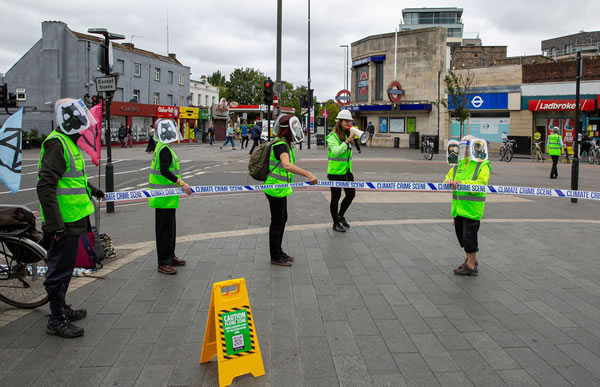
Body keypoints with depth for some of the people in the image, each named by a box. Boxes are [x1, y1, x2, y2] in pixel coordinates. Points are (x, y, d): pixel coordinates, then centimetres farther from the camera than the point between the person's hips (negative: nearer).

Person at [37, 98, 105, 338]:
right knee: (60, 271, 0)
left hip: (72, 220, 10)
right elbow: (45, 186, -24)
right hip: (63, 222, -10)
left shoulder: (69, 142, 15)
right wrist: (55, 223, -26)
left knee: (64, 268, 21)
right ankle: (56, 320, 11)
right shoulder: (57, 144, -18)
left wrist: (92, 190, 45)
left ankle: (61, 308, 35)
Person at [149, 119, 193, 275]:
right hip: (164, 198, -11)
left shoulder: (162, 148, 15)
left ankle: (170, 257, 31)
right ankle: (163, 263, 1)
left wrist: (178, 183, 28)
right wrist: (181, 183, -29)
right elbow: (164, 171, -27)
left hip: (166, 197, 11)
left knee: (170, 228, 19)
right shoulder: (164, 149, -17)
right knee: (165, 229, -5)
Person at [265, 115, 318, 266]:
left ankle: (278, 251, 32)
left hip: (280, 188, 10)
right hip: (276, 189, -10)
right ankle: (275, 257, 12)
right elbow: (287, 165, -41)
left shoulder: (284, 143, 10)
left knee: (283, 219, 19)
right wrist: (307, 174, -51)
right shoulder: (281, 145, -23)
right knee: (277, 222, 0)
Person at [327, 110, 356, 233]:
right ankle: (336, 223, 16)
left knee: (351, 194, 8)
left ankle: (341, 216, 30)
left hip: (347, 171, 7)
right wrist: (347, 141, -25)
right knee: (336, 197, 3)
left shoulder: (347, 134, 10)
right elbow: (335, 152, -25)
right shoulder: (332, 136, -13)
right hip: (335, 172, -7)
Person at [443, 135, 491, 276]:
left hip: (472, 208, -8)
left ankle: (471, 266, 7)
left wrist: (462, 183, -33)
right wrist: (449, 181, -10)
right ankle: (470, 260, 32)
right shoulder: (460, 165, 14)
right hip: (458, 206, 8)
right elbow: (450, 175, 16)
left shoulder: (483, 166, -8)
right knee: (461, 235, 16)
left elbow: (481, 183, -21)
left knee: (469, 236, -4)